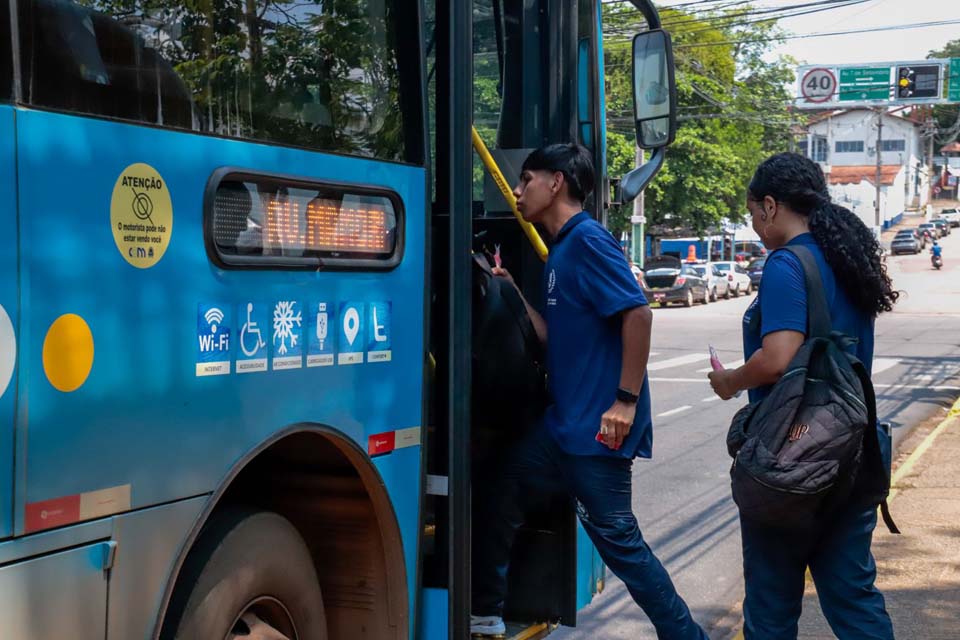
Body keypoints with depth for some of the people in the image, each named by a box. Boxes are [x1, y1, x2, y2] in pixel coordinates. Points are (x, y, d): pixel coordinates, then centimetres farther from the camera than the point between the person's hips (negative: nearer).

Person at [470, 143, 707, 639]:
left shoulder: (587, 241, -13)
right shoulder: (559, 251, 16)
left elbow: (638, 314, -22)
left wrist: (627, 400, -23)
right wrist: (512, 292, 11)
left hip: (598, 428, -10)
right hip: (565, 422, 10)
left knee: (618, 538, -3)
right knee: (500, 490, 17)